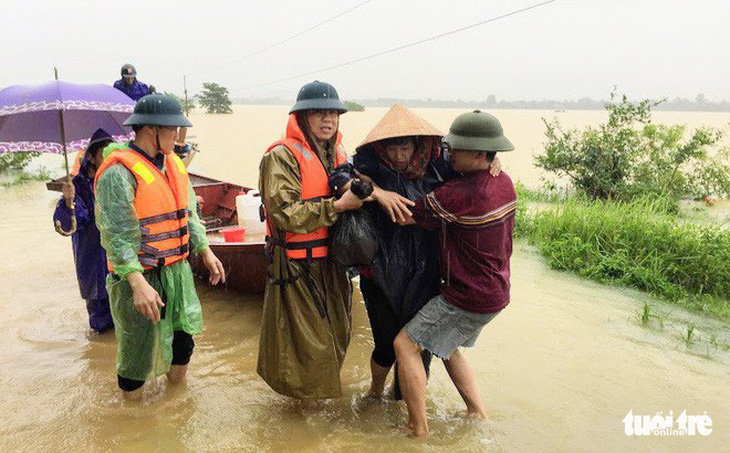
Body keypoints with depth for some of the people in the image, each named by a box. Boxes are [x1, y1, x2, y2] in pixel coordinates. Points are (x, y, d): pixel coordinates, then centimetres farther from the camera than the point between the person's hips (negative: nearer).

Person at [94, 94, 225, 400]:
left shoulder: (173, 164, 9)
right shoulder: (118, 173, -18)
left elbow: (189, 213, 15)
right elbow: (116, 235, -22)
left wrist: (205, 252, 9)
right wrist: (138, 283, -29)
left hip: (178, 271, 8)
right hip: (140, 275, -7)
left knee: (184, 335, 18)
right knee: (138, 345, 7)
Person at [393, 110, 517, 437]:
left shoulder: (459, 195, -28)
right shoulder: (503, 182, 0)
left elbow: (403, 215, -21)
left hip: (468, 298, -9)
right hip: (496, 290, 9)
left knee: (405, 345, 1)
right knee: (446, 346, 27)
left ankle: (419, 432, 9)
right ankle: (478, 415, 32)